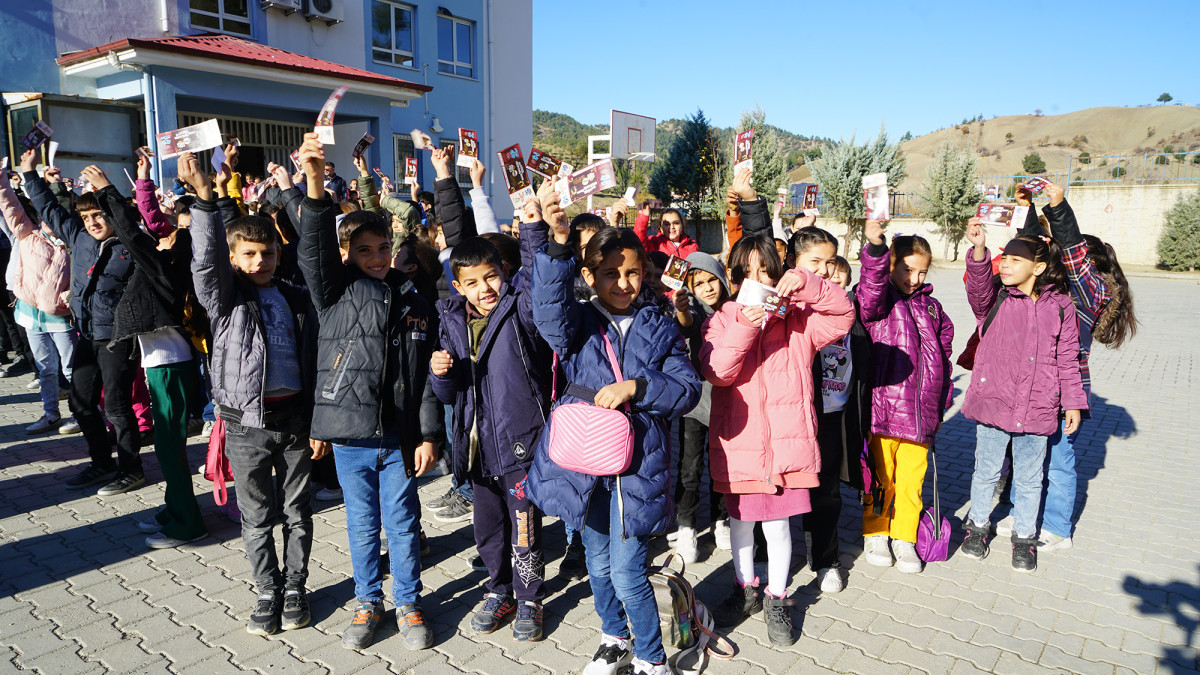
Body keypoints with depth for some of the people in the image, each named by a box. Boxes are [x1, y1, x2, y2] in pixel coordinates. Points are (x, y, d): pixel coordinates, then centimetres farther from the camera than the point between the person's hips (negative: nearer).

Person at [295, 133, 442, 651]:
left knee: (403, 524, 12)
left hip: (400, 437, 1)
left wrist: (429, 435, -1)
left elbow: (427, 375, 4)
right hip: (349, 436, 0)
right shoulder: (336, 294, 0)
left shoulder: (414, 306, 4)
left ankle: (409, 604, 31)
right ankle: (368, 603, 34)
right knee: (362, 525, 15)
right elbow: (314, 247, -18)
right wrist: (314, 183, -32)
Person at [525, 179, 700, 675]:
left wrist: (635, 386, -21)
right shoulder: (577, 324, 0)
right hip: (584, 464, 2)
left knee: (627, 573, 0)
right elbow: (550, 309, -24)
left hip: (638, 466, -2)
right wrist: (558, 242, -38)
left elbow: (688, 388, -5)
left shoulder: (658, 329, 2)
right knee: (599, 566, 19)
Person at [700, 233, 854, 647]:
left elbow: (843, 313, -11)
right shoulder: (724, 320, 1)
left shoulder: (798, 318, 3)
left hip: (786, 442, -1)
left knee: (777, 523, 5)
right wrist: (744, 328, -25)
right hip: (738, 442, 1)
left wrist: (807, 285, -24)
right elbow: (716, 372, -13)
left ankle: (777, 600, 29)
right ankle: (745, 589, 41)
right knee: (740, 519, 17)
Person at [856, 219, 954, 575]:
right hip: (884, 407, -4)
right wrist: (875, 247, -45)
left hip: (921, 411, 5)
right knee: (880, 477, 8)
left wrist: (941, 396, 19)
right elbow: (871, 287, -28)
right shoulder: (879, 300, -3)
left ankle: (904, 537, 28)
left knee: (912, 480, 12)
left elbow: (943, 347, 23)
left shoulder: (930, 306, 14)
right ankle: (875, 533, 27)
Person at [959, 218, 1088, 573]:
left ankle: (1024, 536, 32)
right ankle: (978, 524, 34)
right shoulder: (994, 298, -2)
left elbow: (1067, 358, 5)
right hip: (992, 403, 0)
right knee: (986, 471, 14)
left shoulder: (1059, 305, 1)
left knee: (1029, 479, 13)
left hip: (1036, 409, 1)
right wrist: (978, 250, -43)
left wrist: (1073, 403, 5)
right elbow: (979, 288, -27)